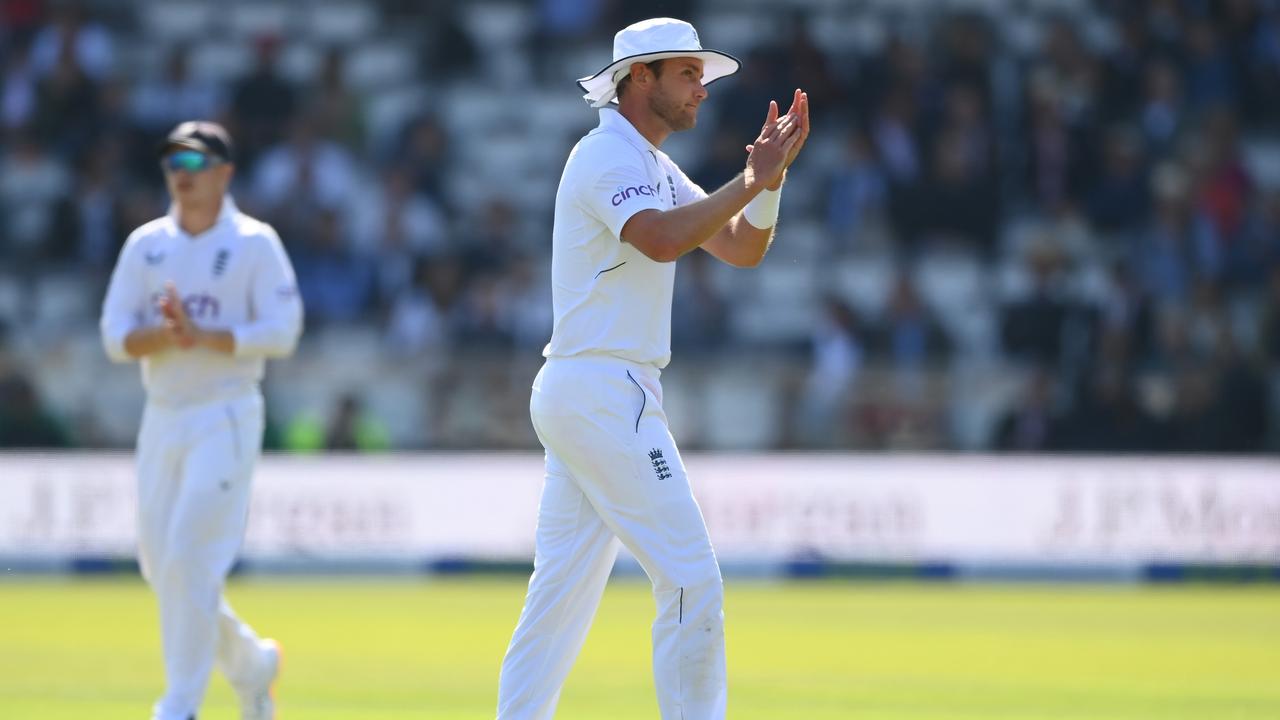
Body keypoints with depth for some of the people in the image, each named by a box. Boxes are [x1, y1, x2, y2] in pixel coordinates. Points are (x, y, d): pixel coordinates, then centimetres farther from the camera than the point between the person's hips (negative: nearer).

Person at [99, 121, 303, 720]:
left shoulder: (254, 243, -3)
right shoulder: (145, 244, 9)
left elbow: (280, 333, -11)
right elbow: (116, 338, 2)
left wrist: (203, 335, -21)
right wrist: (165, 334, -18)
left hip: (225, 418, -6)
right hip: (161, 419, 6)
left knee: (190, 560, -13)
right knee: (158, 564, 8)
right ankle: (249, 660, 30)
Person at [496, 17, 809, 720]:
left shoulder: (656, 170, 20)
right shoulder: (608, 155, -10)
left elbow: (741, 248, 15)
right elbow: (662, 240, -28)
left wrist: (769, 177, -1)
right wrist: (750, 182, -23)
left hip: (572, 396, 10)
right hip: (605, 392, -10)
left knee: (562, 588, 9)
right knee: (690, 579, -10)